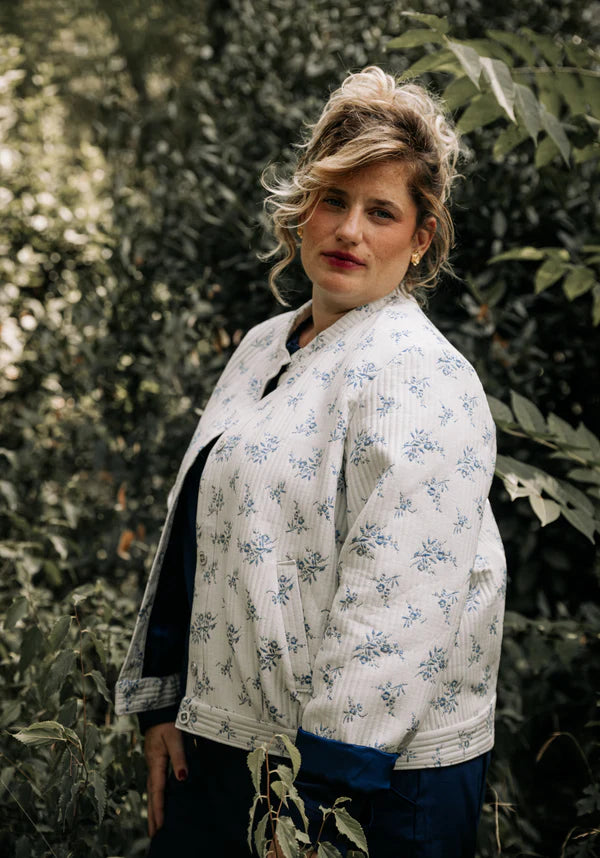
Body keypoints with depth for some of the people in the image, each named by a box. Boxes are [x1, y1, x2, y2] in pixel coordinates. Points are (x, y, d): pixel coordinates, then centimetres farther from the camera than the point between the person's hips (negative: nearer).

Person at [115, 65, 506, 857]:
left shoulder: (418, 377, -15)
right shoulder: (264, 349, 10)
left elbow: (398, 607, -21)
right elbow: (194, 538, 15)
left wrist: (318, 787, -21)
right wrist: (164, 705, 13)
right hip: (222, 741, 7)